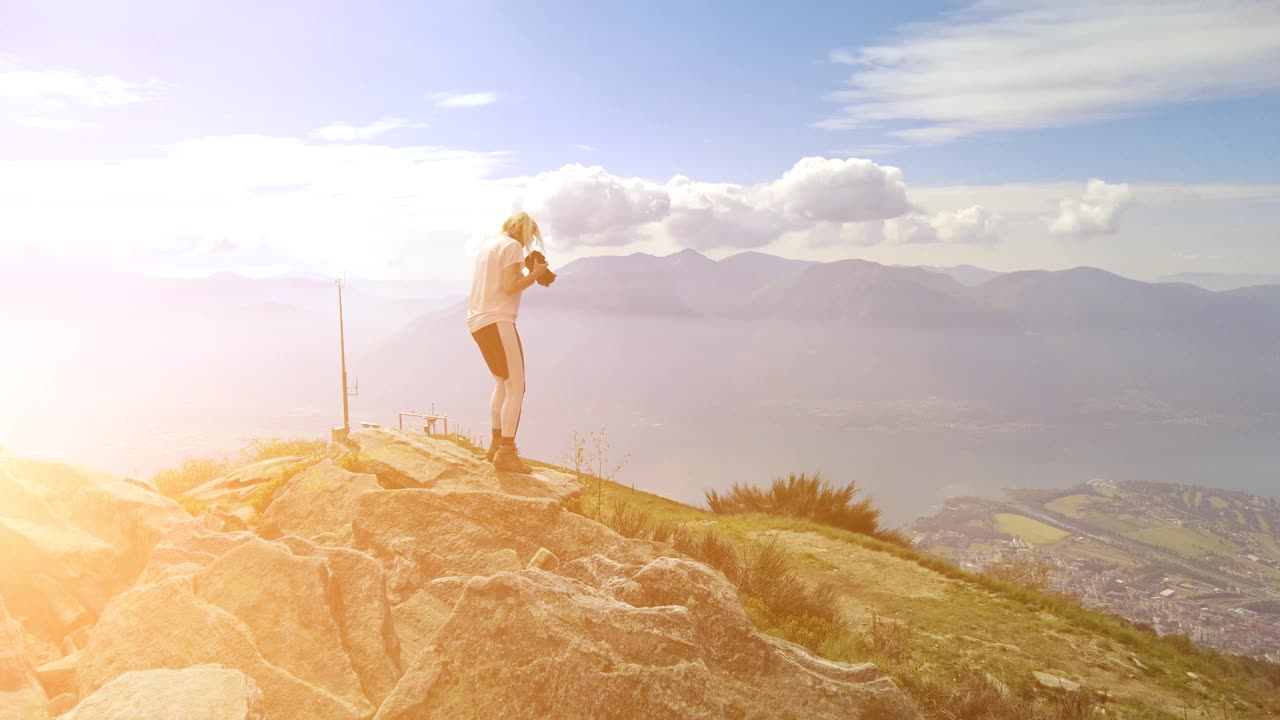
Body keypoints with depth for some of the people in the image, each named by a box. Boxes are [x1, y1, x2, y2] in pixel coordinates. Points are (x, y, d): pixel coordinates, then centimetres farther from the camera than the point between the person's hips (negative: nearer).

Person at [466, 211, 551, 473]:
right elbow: (510, 286, -16)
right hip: (497, 321, -10)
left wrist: (527, 274, 19)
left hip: (478, 321, 10)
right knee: (516, 387, -8)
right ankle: (506, 453, -10)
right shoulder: (512, 246, -7)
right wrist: (535, 274, -4)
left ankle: (497, 444, 26)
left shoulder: (488, 245, 19)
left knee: (502, 383, 20)